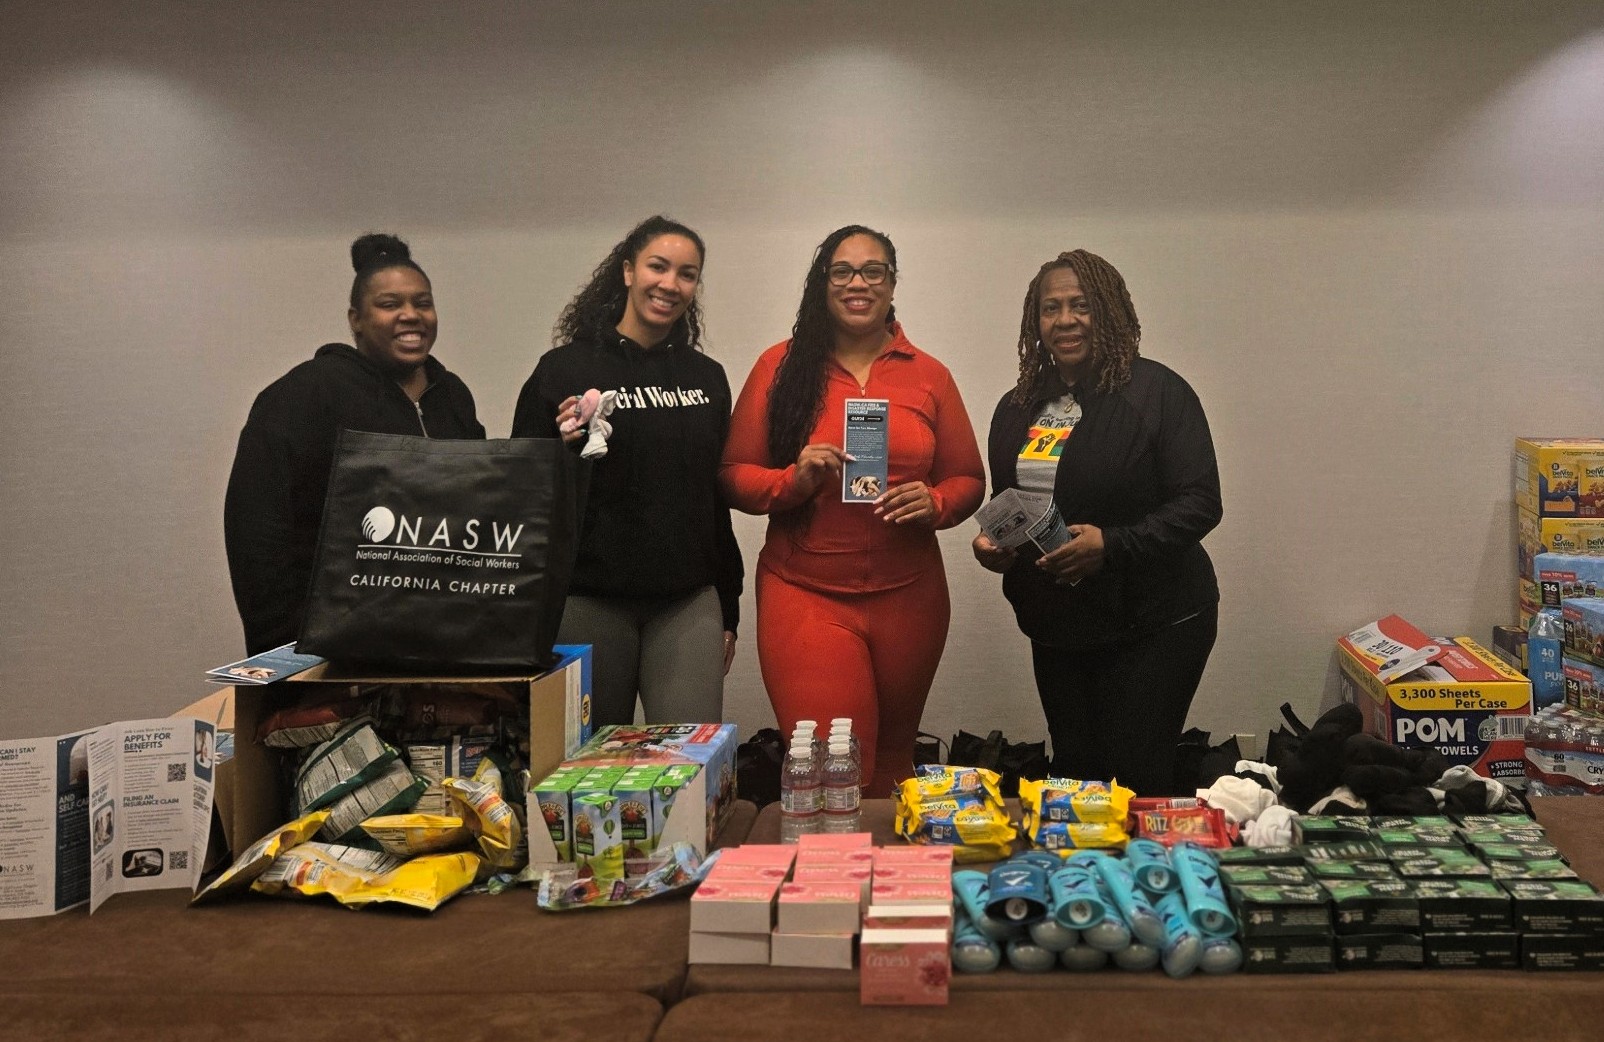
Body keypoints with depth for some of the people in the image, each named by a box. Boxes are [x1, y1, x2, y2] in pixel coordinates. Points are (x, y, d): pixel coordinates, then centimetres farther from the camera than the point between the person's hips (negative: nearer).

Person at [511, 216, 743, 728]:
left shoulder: (706, 377, 11)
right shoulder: (564, 369, -1)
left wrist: (728, 611, 15)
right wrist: (567, 450, -20)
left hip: (687, 605, 3)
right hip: (589, 603, -2)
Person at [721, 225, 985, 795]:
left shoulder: (929, 375, 7)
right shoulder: (782, 364, 1)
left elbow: (967, 479, 11)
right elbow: (734, 475, 1)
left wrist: (935, 503, -11)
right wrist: (794, 480, -18)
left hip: (908, 596, 3)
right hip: (805, 595, -2)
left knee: (892, 760, 17)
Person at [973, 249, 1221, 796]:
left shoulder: (1156, 392, -10)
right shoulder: (1017, 407, 9)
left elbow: (1200, 503, -15)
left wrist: (1111, 544, -25)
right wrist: (990, 544, -2)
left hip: (1152, 625, -6)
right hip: (1056, 627, 6)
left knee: (1135, 775, -2)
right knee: (1073, 770, 13)